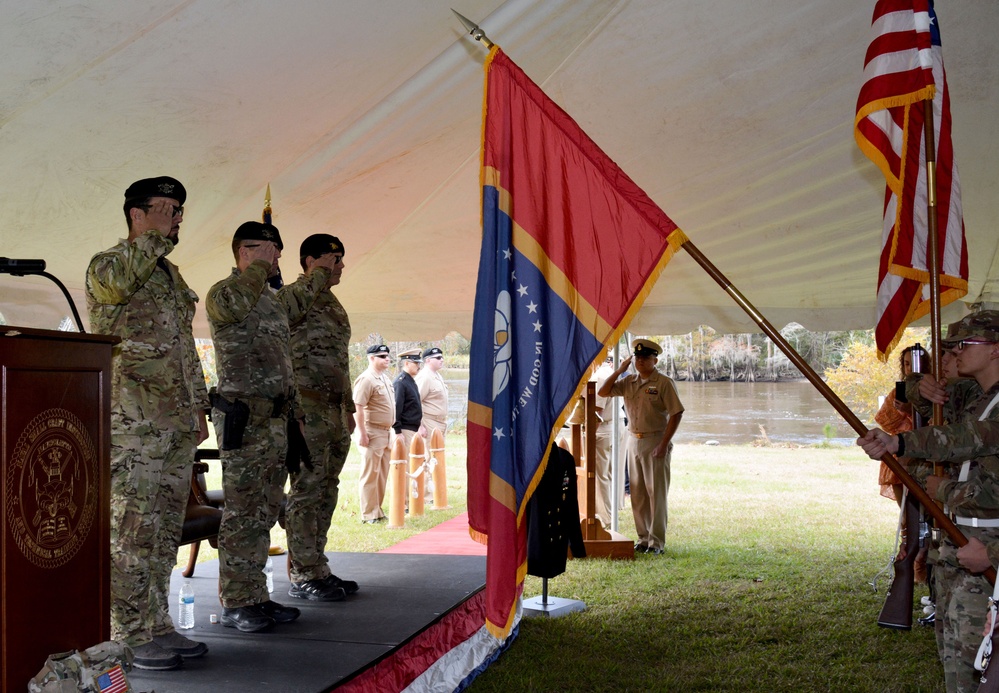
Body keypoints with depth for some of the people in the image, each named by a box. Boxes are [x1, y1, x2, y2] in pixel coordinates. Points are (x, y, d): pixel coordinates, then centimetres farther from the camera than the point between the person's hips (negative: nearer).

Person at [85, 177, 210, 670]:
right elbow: (119, 280, -30)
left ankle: (157, 625, 18)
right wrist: (155, 235, -20)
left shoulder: (172, 277, 21)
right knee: (131, 531, -5)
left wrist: (198, 406, 21)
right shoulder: (107, 265, -3)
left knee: (165, 530, 11)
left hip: (176, 425, 8)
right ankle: (129, 637, 1)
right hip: (132, 424, -8)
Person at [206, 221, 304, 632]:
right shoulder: (223, 293, -5)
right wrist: (261, 264, -19)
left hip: (276, 420, 9)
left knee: (264, 513, 11)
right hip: (243, 417, -9)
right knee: (241, 513, -6)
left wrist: (295, 414, 21)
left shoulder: (273, 301, 21)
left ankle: (256, 596, 18)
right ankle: (235, 604, 0)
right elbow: (233, 304, -33)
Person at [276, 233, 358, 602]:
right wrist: (320, 274, -22)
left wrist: (348, 406, 23)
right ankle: (304, 577, -2)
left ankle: (316, 568, 20)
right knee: (306, 492, -6)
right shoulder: (294, 294, -6)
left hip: (334, 412, 9)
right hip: (308, 410, -9)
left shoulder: (333, 304, 21)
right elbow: (284, 308, -31)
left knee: (325, 493, 12)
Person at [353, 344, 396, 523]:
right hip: (372, 433, -9)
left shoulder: (384, 378, 15)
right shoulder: (366, 379, -14)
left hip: (386, 433, 9)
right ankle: (369, 515, 0)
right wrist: (362, 433, -22)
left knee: (382, 474, 13)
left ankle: (377, 511, 21)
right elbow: (357, 407, -19)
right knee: (370, 474, -5)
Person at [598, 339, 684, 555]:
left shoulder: (664, 383, -8)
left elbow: (676, 413, -12)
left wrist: (664, 444, -17)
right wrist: (619, 370, 0)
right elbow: (602, 392, 7)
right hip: (633, 441, 6)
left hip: (655, 442, -6)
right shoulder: (628, 382, 9)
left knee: (656, 493, -3)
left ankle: (656, 542, 2)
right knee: (637, 494, 9)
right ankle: (643, 538, 18)